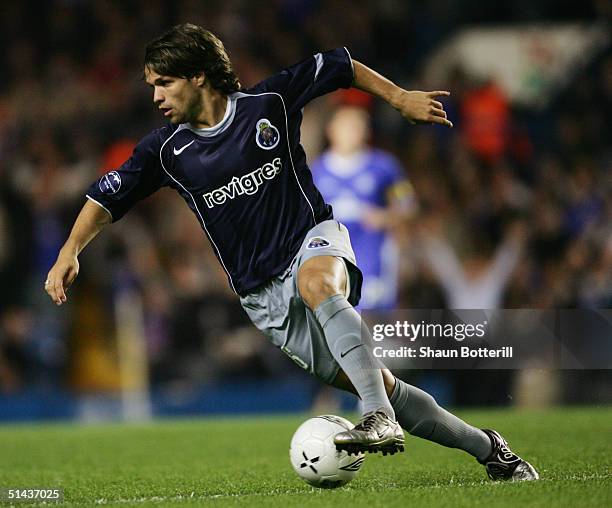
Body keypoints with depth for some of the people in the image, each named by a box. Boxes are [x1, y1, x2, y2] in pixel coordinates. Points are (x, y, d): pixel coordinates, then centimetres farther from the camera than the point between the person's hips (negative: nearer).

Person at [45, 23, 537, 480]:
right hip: (265, 297, 2)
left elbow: (337, 66, 9)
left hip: (314, 238, -2)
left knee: (316, 284, -41)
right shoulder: (167, 151, 1)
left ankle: (381, 420, -47)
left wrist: (400, 98, 11)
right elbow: (108, 196, 3)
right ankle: (487, 448, 13)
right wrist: (70, 251, -11)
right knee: (380, 386, -2)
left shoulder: (269, 102, -4)